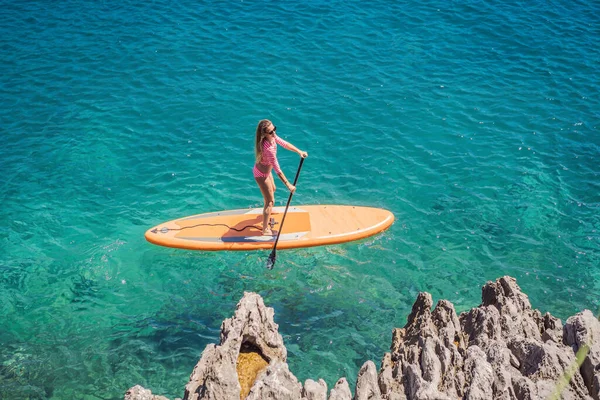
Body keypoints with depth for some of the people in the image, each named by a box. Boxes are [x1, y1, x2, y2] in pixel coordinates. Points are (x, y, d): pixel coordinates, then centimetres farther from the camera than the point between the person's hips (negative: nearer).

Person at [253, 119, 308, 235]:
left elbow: (284, 144, 0)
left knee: (273, 189, 33)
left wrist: (299, 151, -10)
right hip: (261, 174, -9)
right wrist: (288, 184, -28)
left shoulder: (272, 137, -17)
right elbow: (277, 170, -35)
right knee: (270, 201, 3)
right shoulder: (268, 148, -40)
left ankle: (267, 211, 61)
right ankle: (265, 230, 16)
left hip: (266, 170, 9)